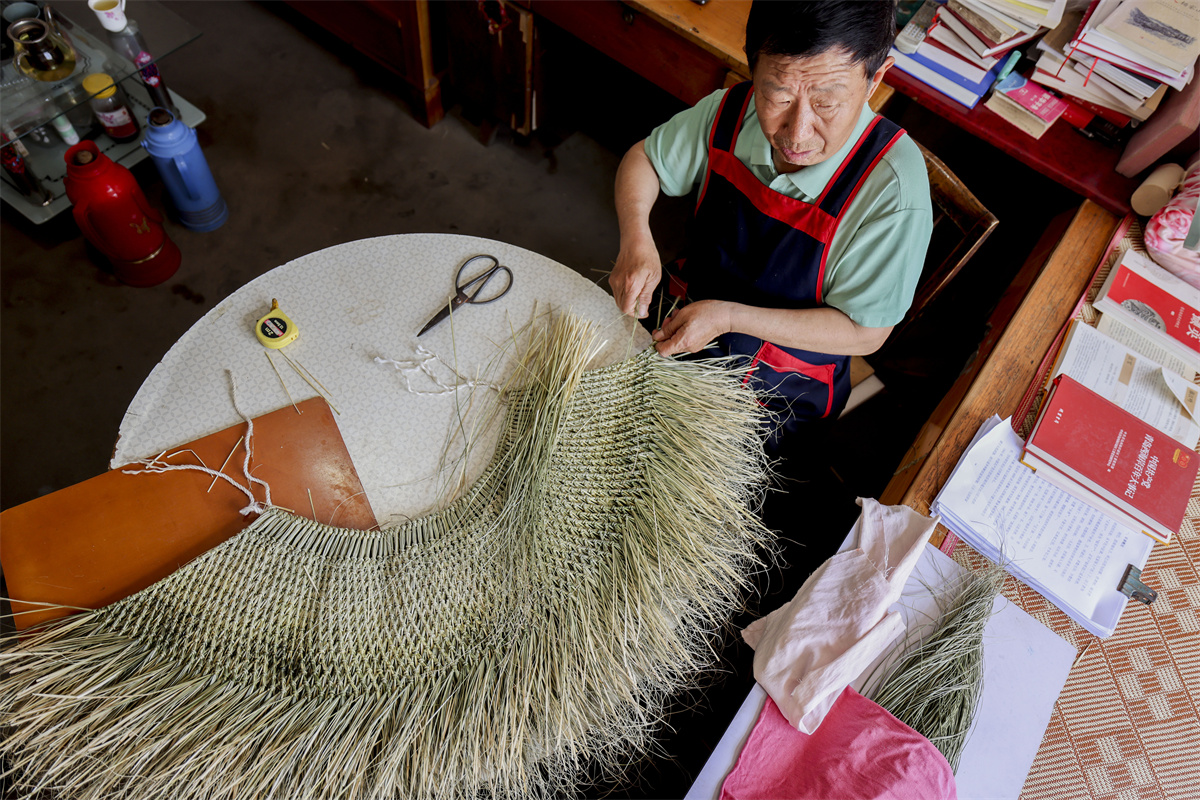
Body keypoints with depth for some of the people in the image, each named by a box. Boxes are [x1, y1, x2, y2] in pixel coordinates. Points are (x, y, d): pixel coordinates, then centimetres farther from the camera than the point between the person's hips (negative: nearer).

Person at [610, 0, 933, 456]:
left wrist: (730, 316, -31)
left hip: (781, 387, -4)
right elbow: (644, 158, 0)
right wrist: (636, 238, -22)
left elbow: (865, 332, -23)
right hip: (682, 315, 4)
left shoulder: (893, 188, -31)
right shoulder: (730, 112, -18)